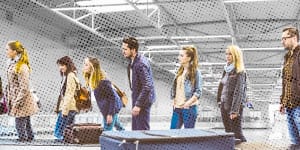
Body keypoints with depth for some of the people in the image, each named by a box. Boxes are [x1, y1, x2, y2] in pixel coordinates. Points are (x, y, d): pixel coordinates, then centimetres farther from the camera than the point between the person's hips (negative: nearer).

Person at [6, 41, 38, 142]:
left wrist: (17, 102, -17)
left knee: (20, 126, -3)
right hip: (15, 100, 8)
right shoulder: (11, 63, 9)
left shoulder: (22, 67, -18)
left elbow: (24, 88, -19)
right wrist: (8, 98, 15)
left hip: (22, 101, -8)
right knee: (26, 125, 16)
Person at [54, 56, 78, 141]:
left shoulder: (70, 76, -9)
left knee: (58, 132, -11)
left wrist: (64, 110, -18)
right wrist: (59, 108, 17)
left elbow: (69, 94, -16)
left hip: (68, 108, -10)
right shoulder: (66, 76, 21)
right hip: (71, 108, 10)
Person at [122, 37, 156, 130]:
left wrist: (138, 105, -24)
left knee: (142, 129, -1)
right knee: (135, 129, 17)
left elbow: (147, 86, -27)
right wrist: (135, 103, 16)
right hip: (136, 97, 10)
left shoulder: (141, 64, -25)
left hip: (143, 100, -10)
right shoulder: (132, 61, 6)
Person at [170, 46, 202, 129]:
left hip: (189, 108, -7)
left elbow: (198, 91, -10)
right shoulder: (180, 71, 13)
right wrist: (174, 101, 7)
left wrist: (187, 103, -17)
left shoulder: (195, 72, -7)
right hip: (177, 108, 7)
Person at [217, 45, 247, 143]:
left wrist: (234, 110, -20)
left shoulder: (240, 72, -11)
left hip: (234, 106, -8)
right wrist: (220, 102, 13)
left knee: (236, 133, -6)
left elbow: (238, 92, -16)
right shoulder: (226, 70, 12)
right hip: (224, 105, 8)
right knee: (228, 133, 12)